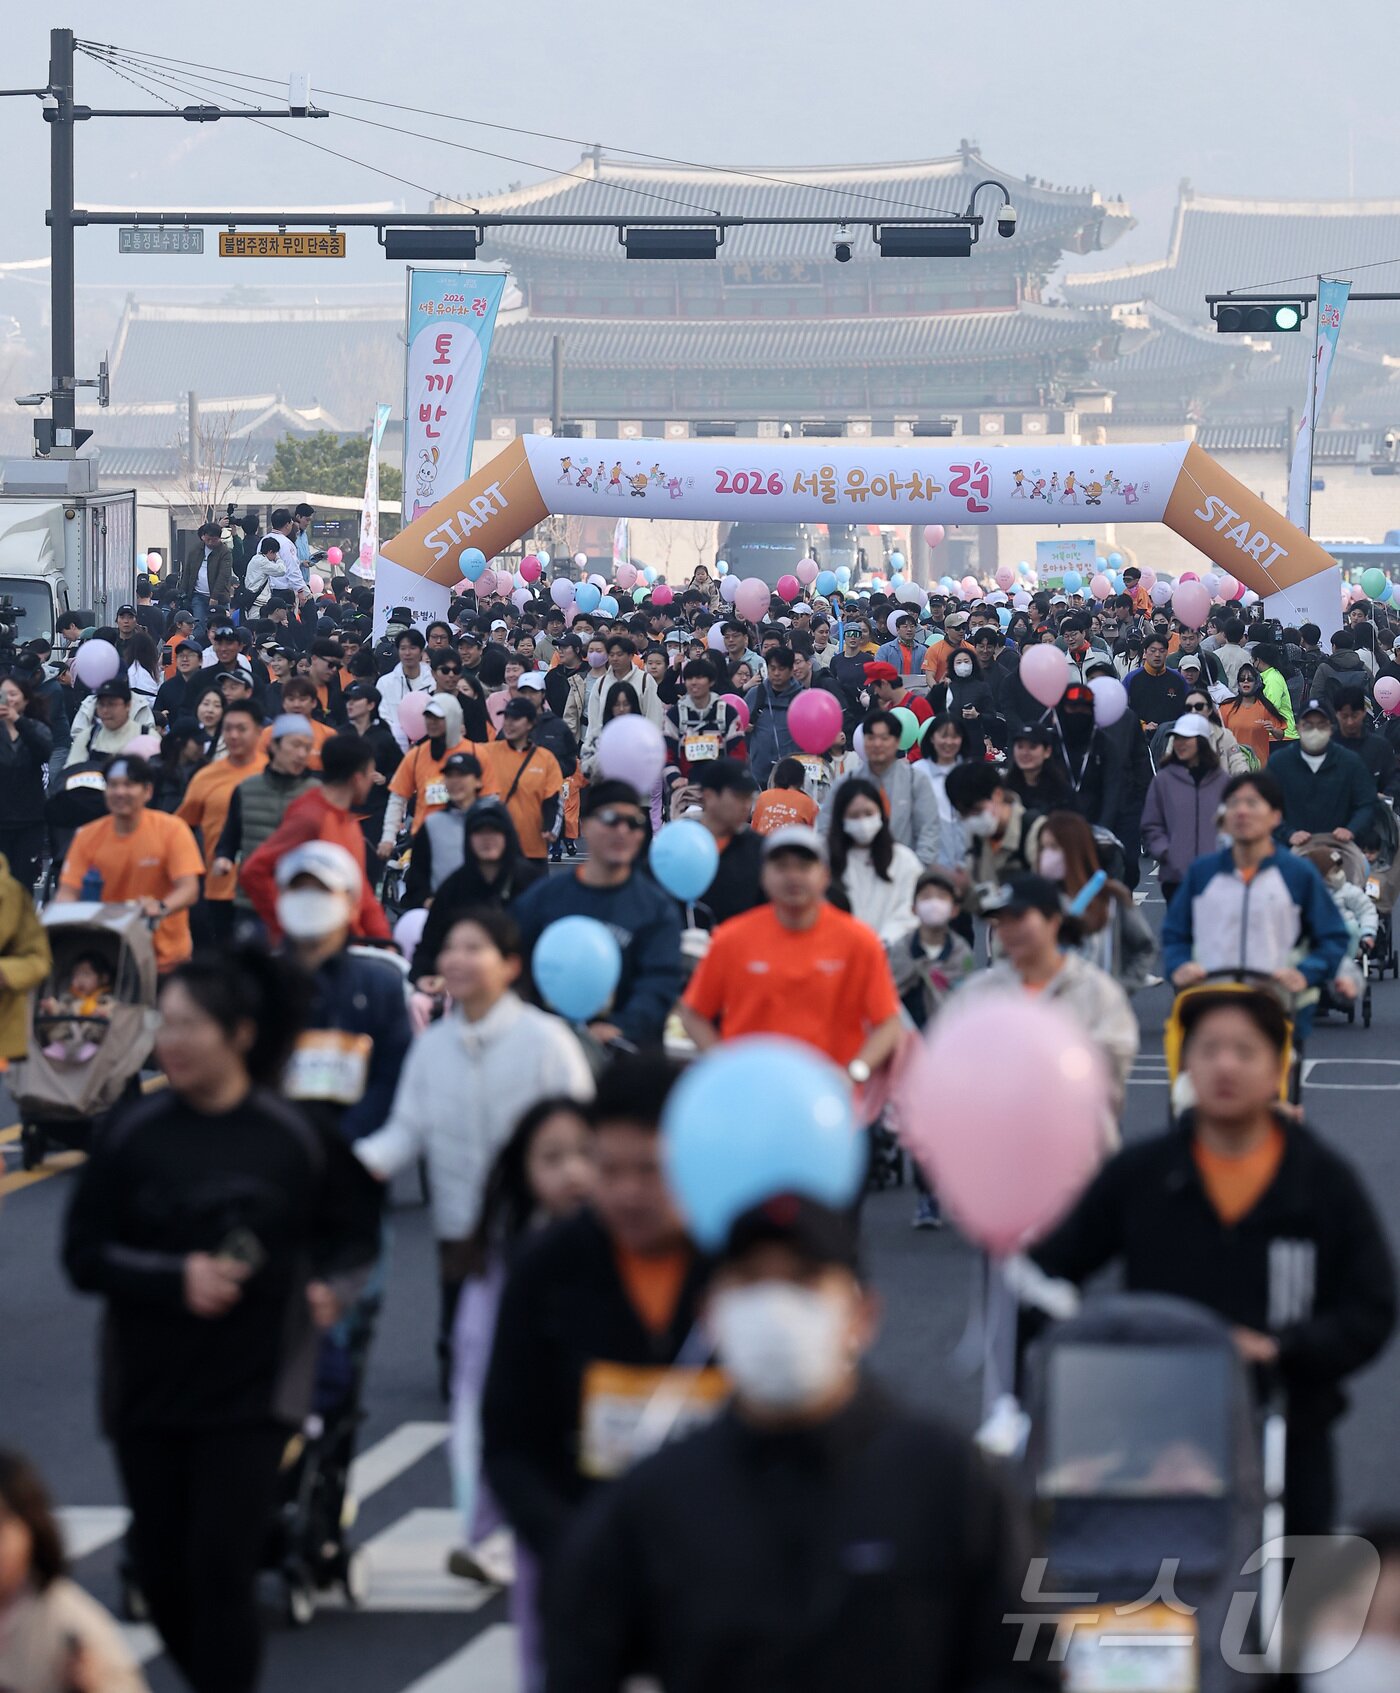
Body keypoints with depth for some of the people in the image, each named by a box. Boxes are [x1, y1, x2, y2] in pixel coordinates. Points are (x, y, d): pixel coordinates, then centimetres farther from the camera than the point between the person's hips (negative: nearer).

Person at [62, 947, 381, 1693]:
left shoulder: (293, 1138, -6)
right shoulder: (135, 1134, -4)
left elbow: (351, 1233, 9)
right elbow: (82, 1255, -4)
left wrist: (330, 1284, -11)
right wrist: (176, 1278, -18)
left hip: (253, 1391, -3)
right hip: (147, 1390, 3)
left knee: (221, 1567, -10)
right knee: (161, 1573, 9)